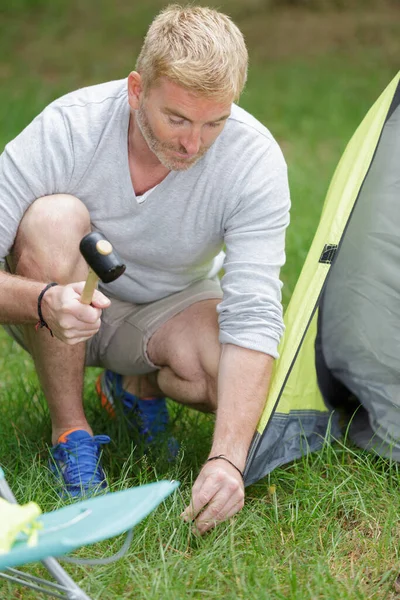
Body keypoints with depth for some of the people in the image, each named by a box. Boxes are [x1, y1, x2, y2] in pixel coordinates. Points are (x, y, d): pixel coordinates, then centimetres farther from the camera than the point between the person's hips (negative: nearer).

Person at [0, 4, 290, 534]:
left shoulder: (256, 158, -28)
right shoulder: (67, 129, -30)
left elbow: (254, 318, -33)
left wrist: (227, 459, -45)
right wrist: (43, 302, -50)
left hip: (168, 309, 1)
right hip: (66, 314, -1)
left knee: (238, 381, -32)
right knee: (54, 217, -35)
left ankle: (139, 386, 6)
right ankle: (70, 433, -17)